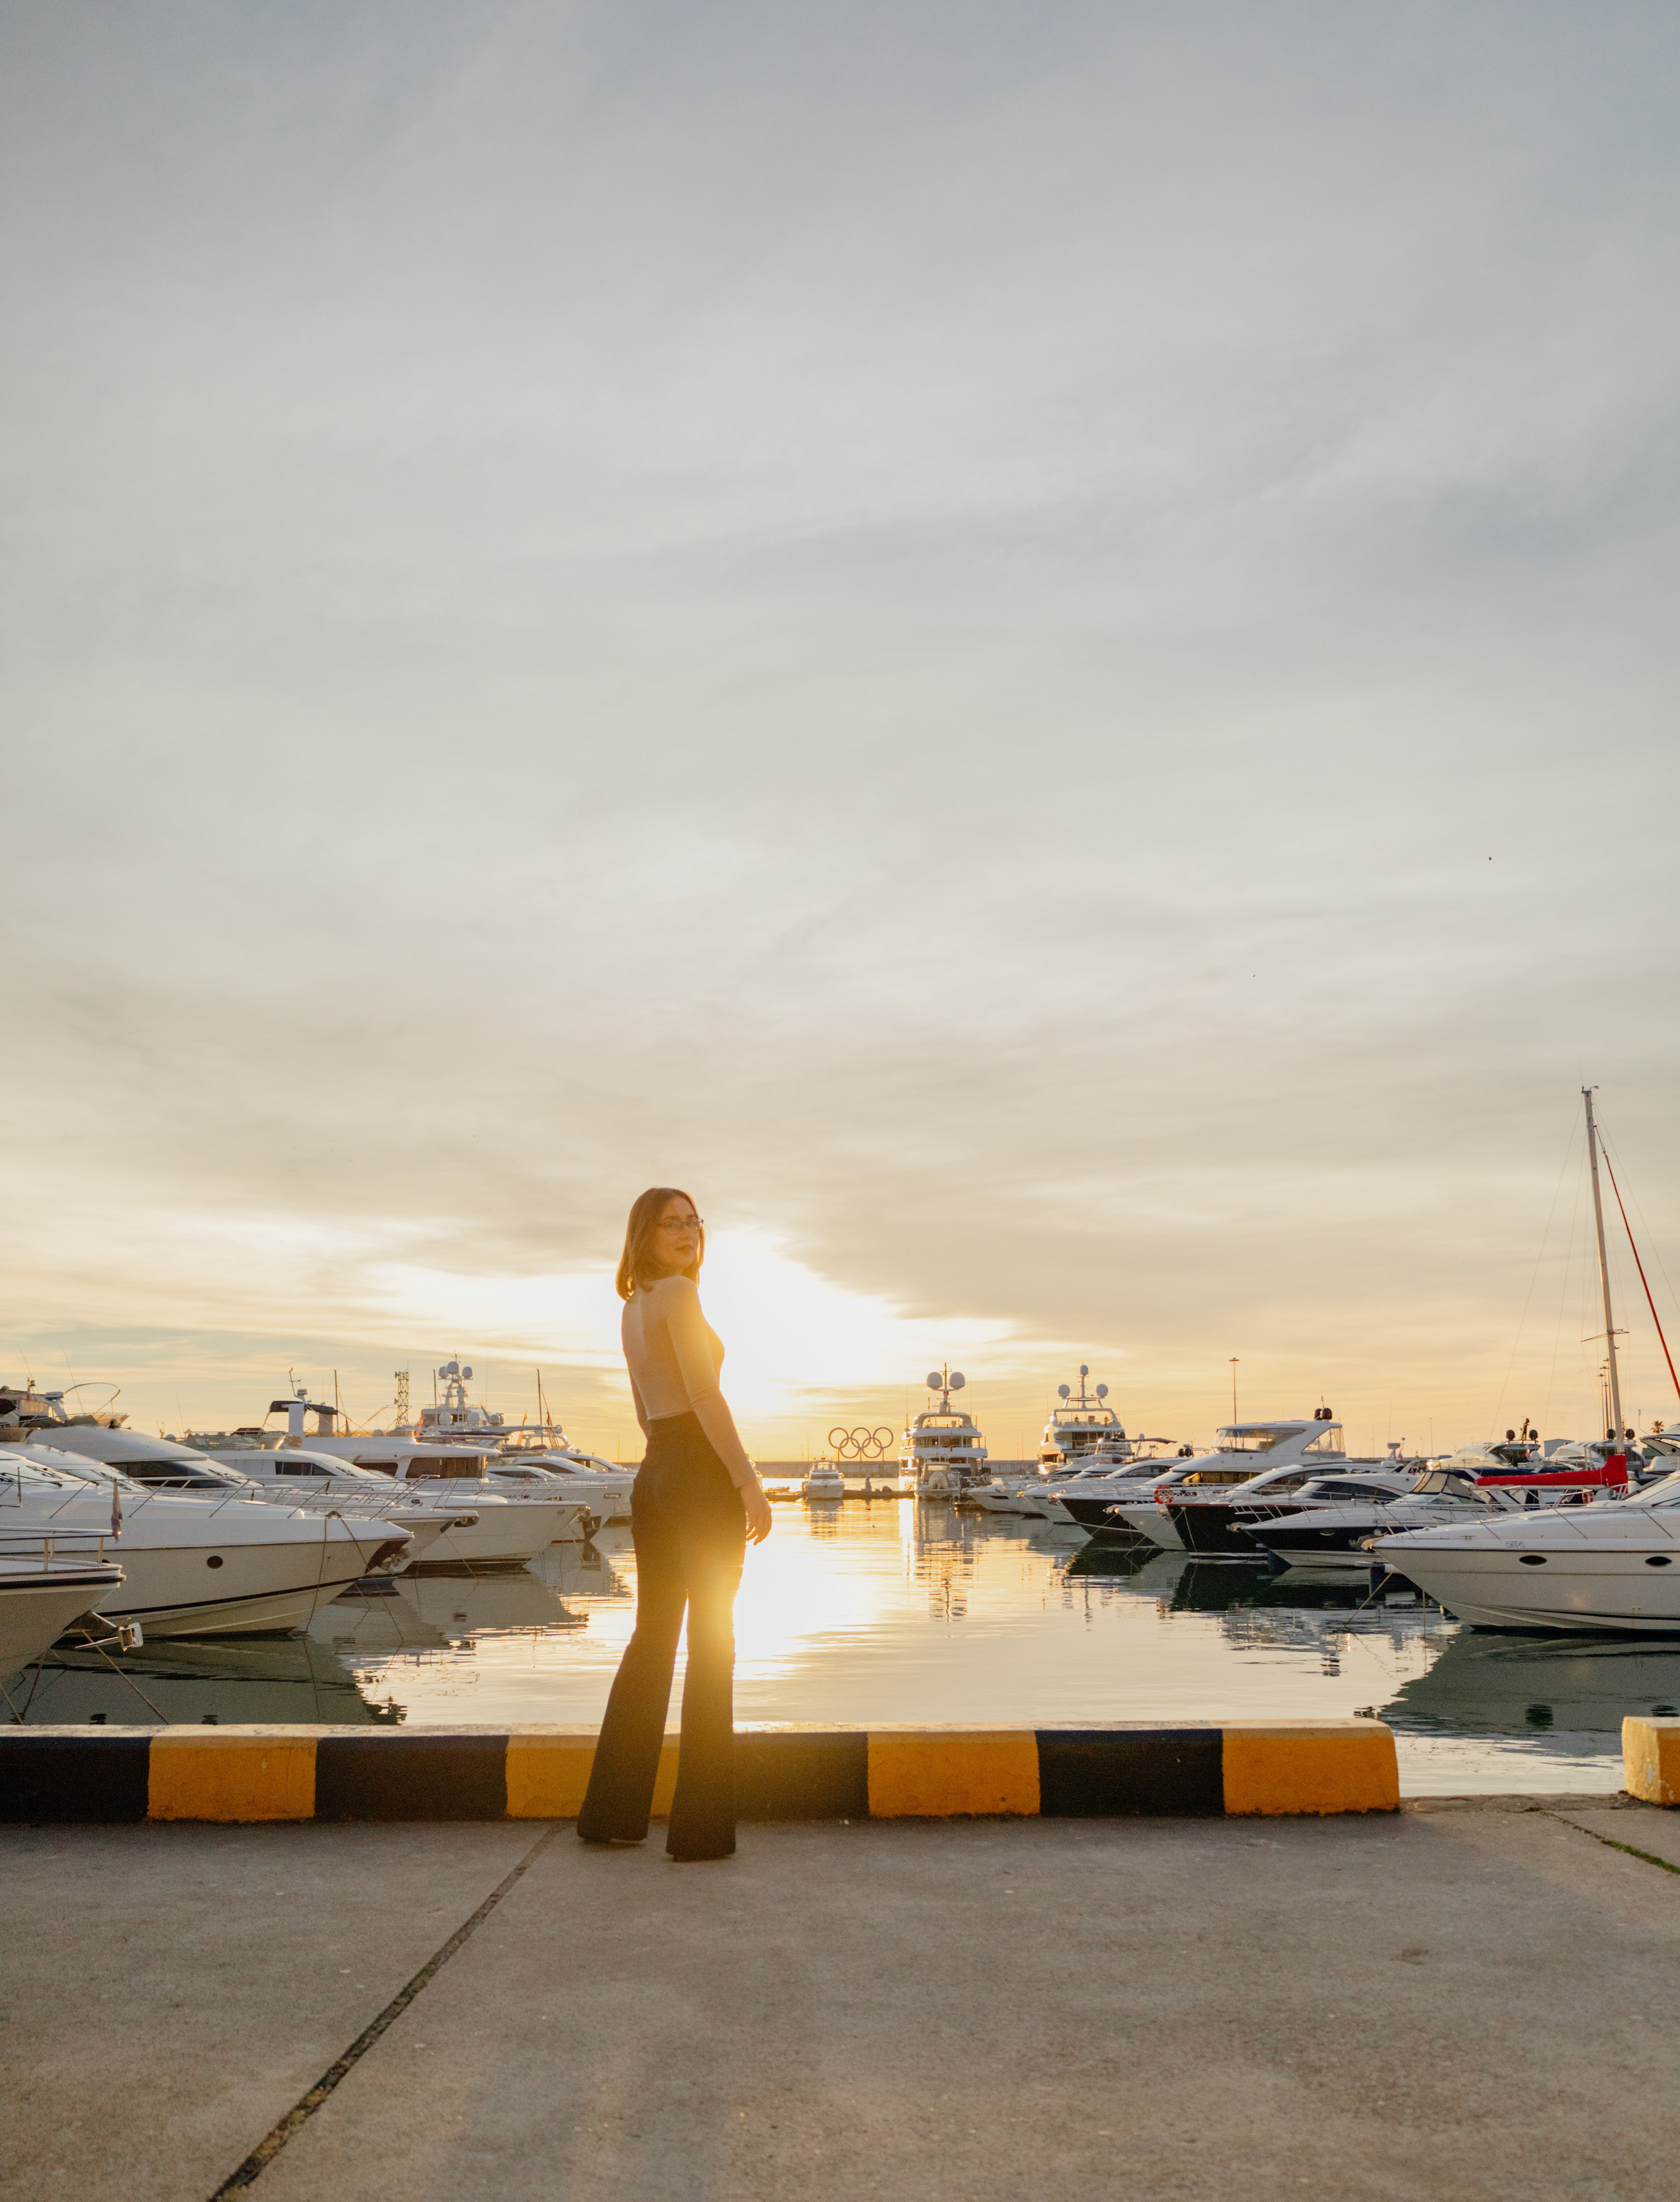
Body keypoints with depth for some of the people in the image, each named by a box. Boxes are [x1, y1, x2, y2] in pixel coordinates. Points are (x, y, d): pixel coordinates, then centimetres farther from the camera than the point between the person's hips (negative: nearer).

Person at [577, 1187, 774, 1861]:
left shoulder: (632, 1308, 17)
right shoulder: (677, 1293, -10)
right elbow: (705, 1395, -18)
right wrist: (749, 1481, -17)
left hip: (653, 1475, 9)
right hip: (701, 1473, -9)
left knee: (651, 1639, 14)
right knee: (711, 1642, -2)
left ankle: (610, 1811, 20)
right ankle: (701, 1824, 2)